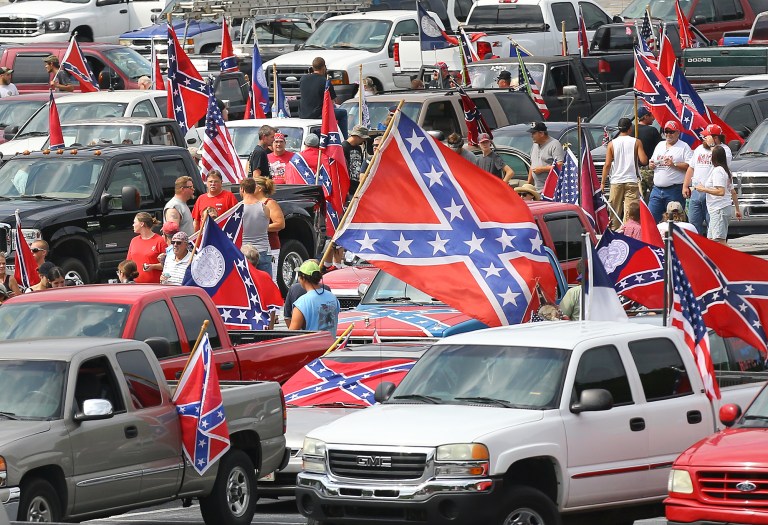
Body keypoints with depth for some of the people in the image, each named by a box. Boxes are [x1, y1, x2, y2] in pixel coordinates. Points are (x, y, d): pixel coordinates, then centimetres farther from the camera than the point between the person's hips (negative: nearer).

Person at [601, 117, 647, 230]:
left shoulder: (612, 144, 2)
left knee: (615, 212, 10)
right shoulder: (636, 142, -2)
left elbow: (607, 164, -1)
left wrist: (602, 182, 4)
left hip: (616, 182, 2)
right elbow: (644, 160, -8)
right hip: (631, 182, -2)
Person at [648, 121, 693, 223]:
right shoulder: (660, 145, 19)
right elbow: (653, 161, 27)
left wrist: (674, 164, -20)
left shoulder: (684, 147, -2)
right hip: (657, 189, 6)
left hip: (674, 190, -6)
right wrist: (651, 164, 4)